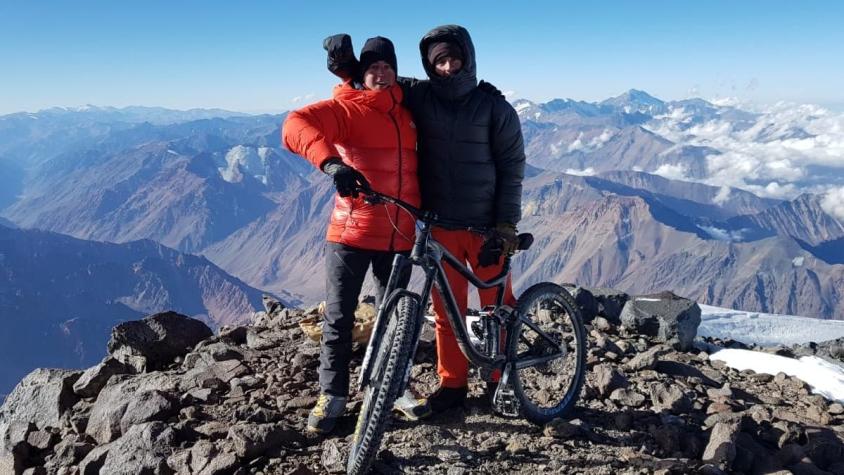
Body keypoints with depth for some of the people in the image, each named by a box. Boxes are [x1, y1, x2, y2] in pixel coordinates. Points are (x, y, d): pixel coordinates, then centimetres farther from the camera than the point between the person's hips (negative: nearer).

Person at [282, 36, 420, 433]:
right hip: (351, 232, -4)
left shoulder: (407, 114, 12)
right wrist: (330, 162, -41)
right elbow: (295, 125, -25)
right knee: (339, 318, 2)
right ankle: (332, 396, 16)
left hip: (398, 236, 5)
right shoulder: (345, 109, -7)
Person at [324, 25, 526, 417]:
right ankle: (452, 385, 21)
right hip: (440, 225, 2)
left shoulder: (493, 106, -3)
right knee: (447, 311, 8)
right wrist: (346, 63, -5)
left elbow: (512, 165, -2)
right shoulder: (419, 96, 3)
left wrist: (507, 224, -7)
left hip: (486, 226, -2)